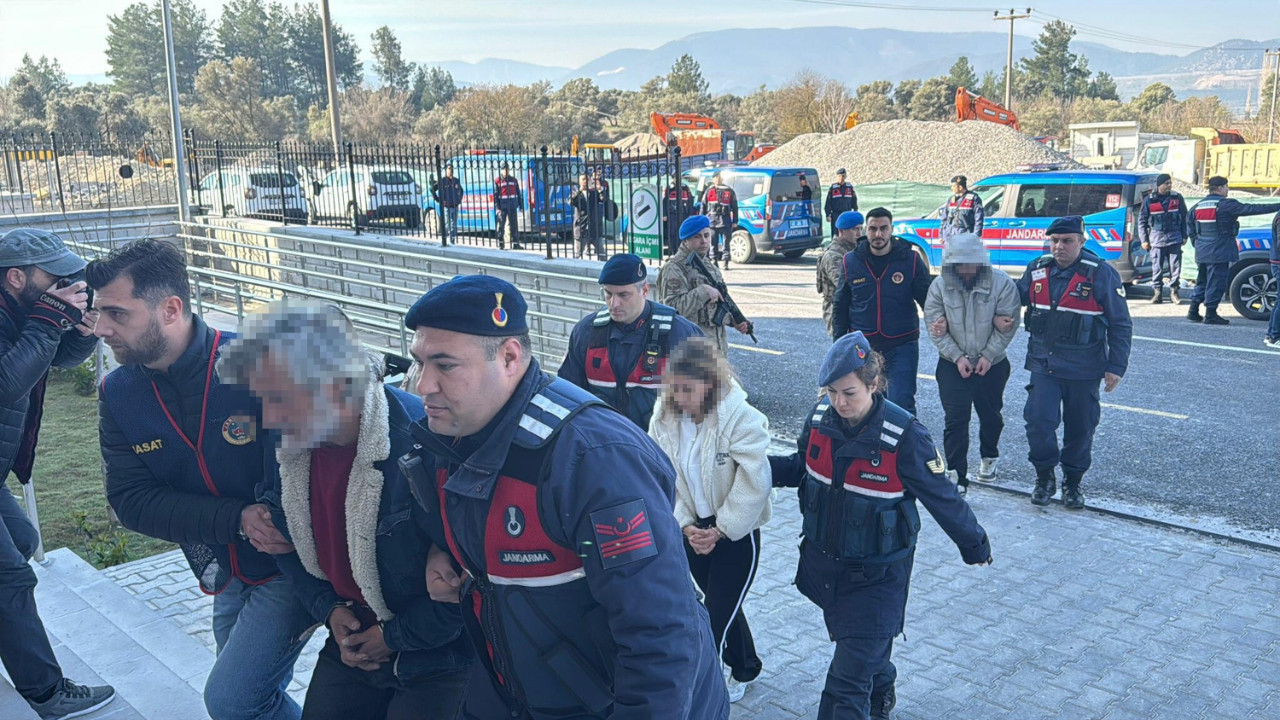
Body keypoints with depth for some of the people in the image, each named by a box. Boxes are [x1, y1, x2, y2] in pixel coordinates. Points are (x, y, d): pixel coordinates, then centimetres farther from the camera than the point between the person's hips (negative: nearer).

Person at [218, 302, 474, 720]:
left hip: (437, 654, -6)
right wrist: (329, 608, 0)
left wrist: (395, 636, -14)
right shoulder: (286, 443, -5)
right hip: (352, 641, 7)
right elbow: (285, 539, 13)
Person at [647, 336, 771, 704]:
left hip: (736, 533, -5)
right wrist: (686, 524, -13)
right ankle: (746, 668, 43)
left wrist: (721, 530, -17)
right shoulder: (664, 417, -7)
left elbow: (754, 484, -22)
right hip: (693, 529, 5)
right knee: (721, 605, 20)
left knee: (718, 615, -2)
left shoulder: (743, 419, -23)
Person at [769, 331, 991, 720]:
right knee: (864, 647, 29)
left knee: (847, 681, -6)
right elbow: (801, 467, 8)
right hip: (823, 562, 6)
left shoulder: (903, 436, -24)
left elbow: (942, 497, -11)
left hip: (875, 575, -5)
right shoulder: (821, 417, -10)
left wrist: (974, 545, 3)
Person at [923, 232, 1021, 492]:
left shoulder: (1001, 283, -13)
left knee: (990, 414, 17)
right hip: (952, 364, 0)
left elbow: (1008, 326, -10)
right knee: (955, 419, -6)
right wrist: (958, 357, -14)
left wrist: (988, 356, -15)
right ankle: (956, 474, -1)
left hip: (992, 363, 0)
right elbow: (935, 326, -7)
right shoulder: (939, 286, -8)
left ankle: (989, 457, 42)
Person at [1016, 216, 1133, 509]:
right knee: (1038, 421, -8)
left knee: (1080, 428, 10)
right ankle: (1045, 477, 15)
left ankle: (1073, 483, 29)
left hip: (1083, 369, -2)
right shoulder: (1037, 270, 1)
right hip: (1043, 364, 2)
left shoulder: (1101, 274, -9)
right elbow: (1016, 297, 19)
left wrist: (1116, 366, -7)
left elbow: (1121, 325, -4)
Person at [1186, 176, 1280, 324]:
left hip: (1202, 253, 8)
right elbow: (1252, 209, -15)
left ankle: (1193, 311, 16)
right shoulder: (1226, 205, -13)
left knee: (1202, 281, 16)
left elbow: (1190, 228, 17)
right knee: (1216, 282, -2)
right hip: (1219, 253, -8)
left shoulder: (1198, 206, 10)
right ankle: (1210, 315, 0)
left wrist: (1196, 243, 23)